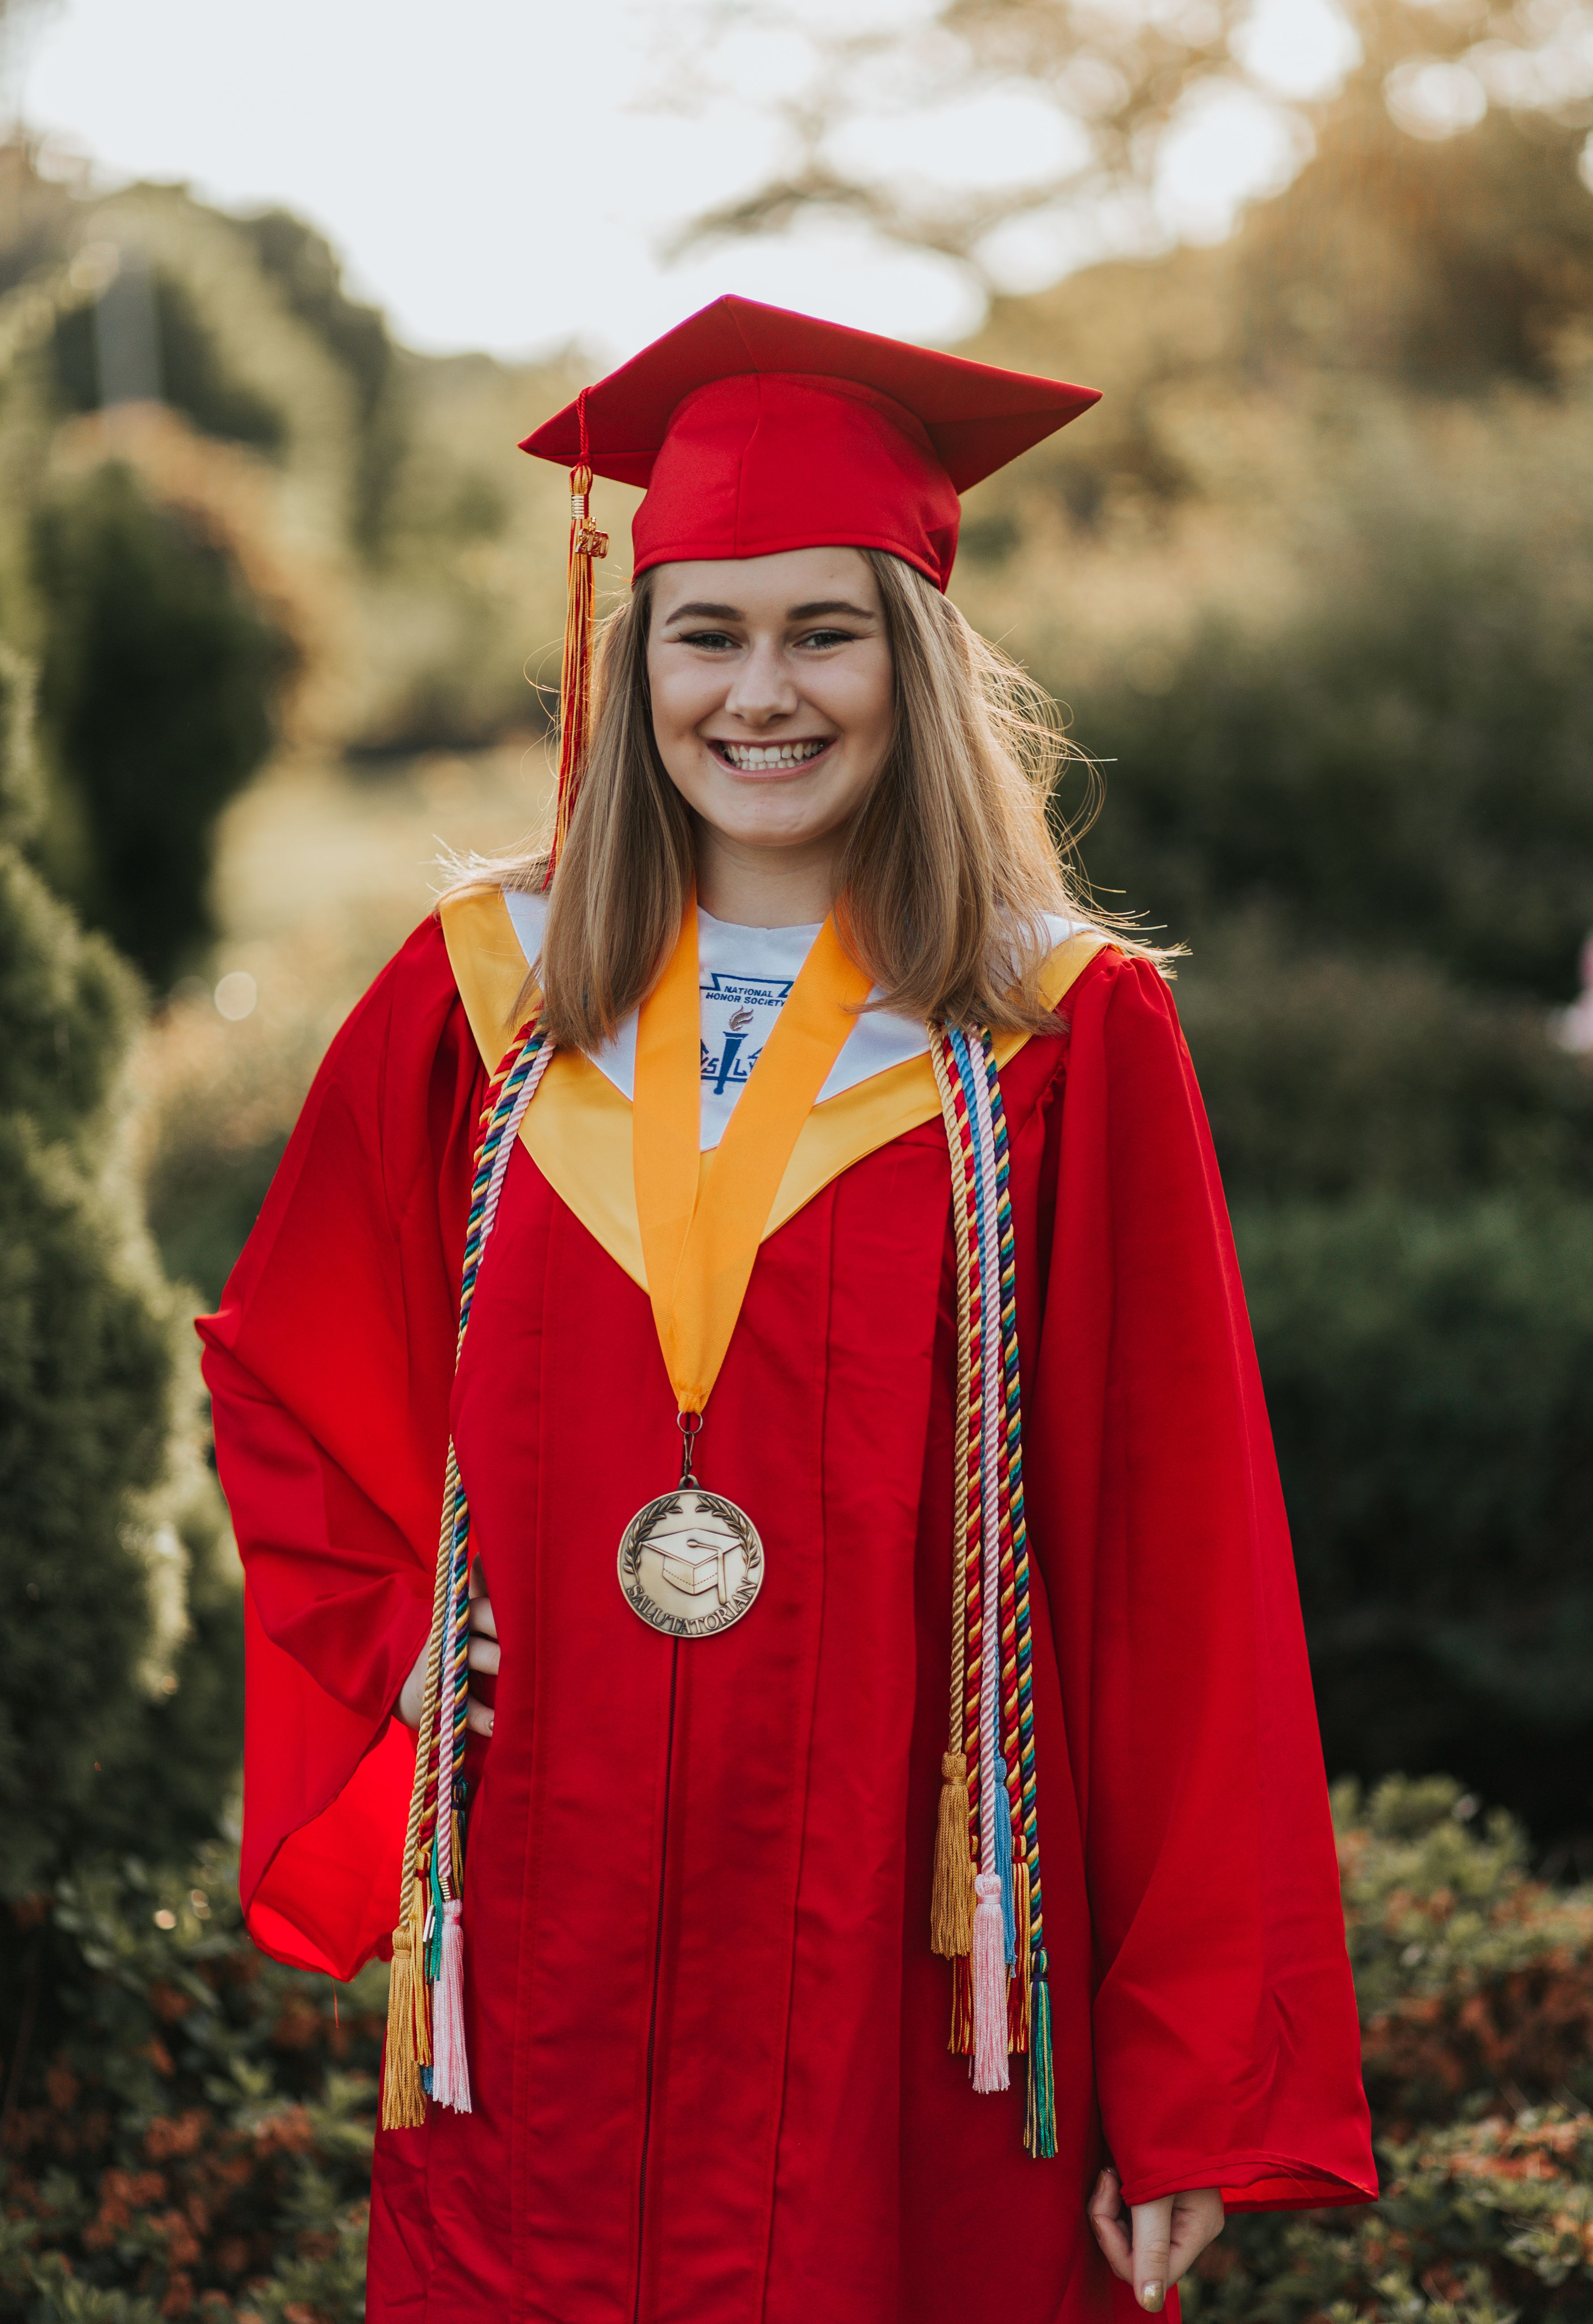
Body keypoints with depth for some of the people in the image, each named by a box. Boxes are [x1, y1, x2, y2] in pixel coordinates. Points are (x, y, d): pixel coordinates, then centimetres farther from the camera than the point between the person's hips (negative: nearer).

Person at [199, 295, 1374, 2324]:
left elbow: (1177, 1581, -5)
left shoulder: (1070, 1042, -4)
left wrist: (1195, 2083, -7)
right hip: (540, 1964, 2)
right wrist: (400, 1646, 1)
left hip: (906, 1974, -2)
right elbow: (287, 1380, 18)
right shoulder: (480, 999, 4)